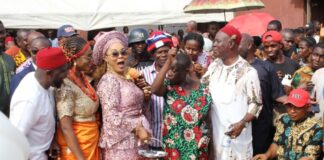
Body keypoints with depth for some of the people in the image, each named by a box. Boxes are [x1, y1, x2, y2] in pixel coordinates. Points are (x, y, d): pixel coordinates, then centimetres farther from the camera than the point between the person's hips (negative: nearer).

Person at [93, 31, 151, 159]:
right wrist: (137, 128, -16)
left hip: (134, 140, 8)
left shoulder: (127, 77, 11)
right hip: (120, 143, -8)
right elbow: (112, 116, -21)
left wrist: (145, 95, 2)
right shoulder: (109, 80, -13)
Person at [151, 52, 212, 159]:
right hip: (172, 148, 0)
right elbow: (155, 90, -28)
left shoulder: (203, 91, -4)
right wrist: (168, 62, -25)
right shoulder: (168, 85, -5)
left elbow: (208, 122, 3)